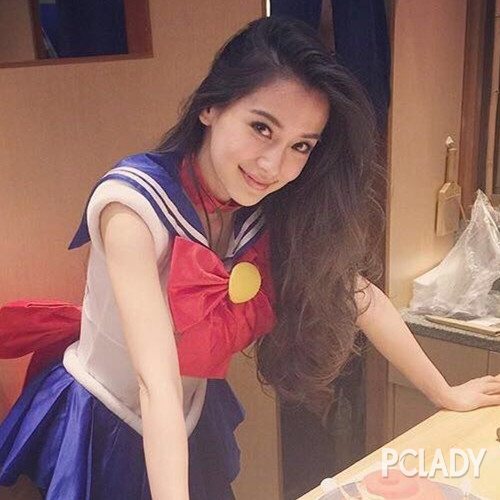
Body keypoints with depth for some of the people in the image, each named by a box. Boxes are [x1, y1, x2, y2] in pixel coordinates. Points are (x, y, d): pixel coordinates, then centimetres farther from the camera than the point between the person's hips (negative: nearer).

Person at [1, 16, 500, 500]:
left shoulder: (281, 209, -15)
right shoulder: (137, 201, -31)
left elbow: (356, 293, -4)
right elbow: (157, 383, -37)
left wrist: (446, 394, 4)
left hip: (196, 426, 5)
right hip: (99, 431, -4)